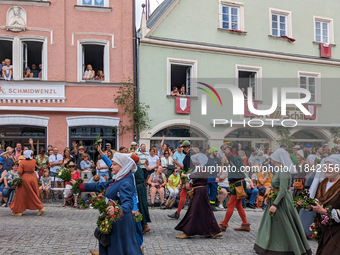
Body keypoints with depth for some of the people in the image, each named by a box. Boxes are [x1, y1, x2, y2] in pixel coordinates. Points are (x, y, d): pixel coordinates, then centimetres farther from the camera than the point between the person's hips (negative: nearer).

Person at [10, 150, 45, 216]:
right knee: (34, 195, 14)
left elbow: (19, 172, -16)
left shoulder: (22, 162, -11)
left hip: (25, 179, -4)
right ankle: (41, 208, 9)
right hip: (33, 178, 4)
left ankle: (18, 211, 11)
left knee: (21, 195, 6)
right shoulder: (33, 161, 2)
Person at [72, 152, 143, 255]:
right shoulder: (117, 180, 9)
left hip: (120, 223, -10)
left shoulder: (125, 183, -21)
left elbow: (128, 203, -34)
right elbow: (100, 186, 16)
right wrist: (78, 185, 17)